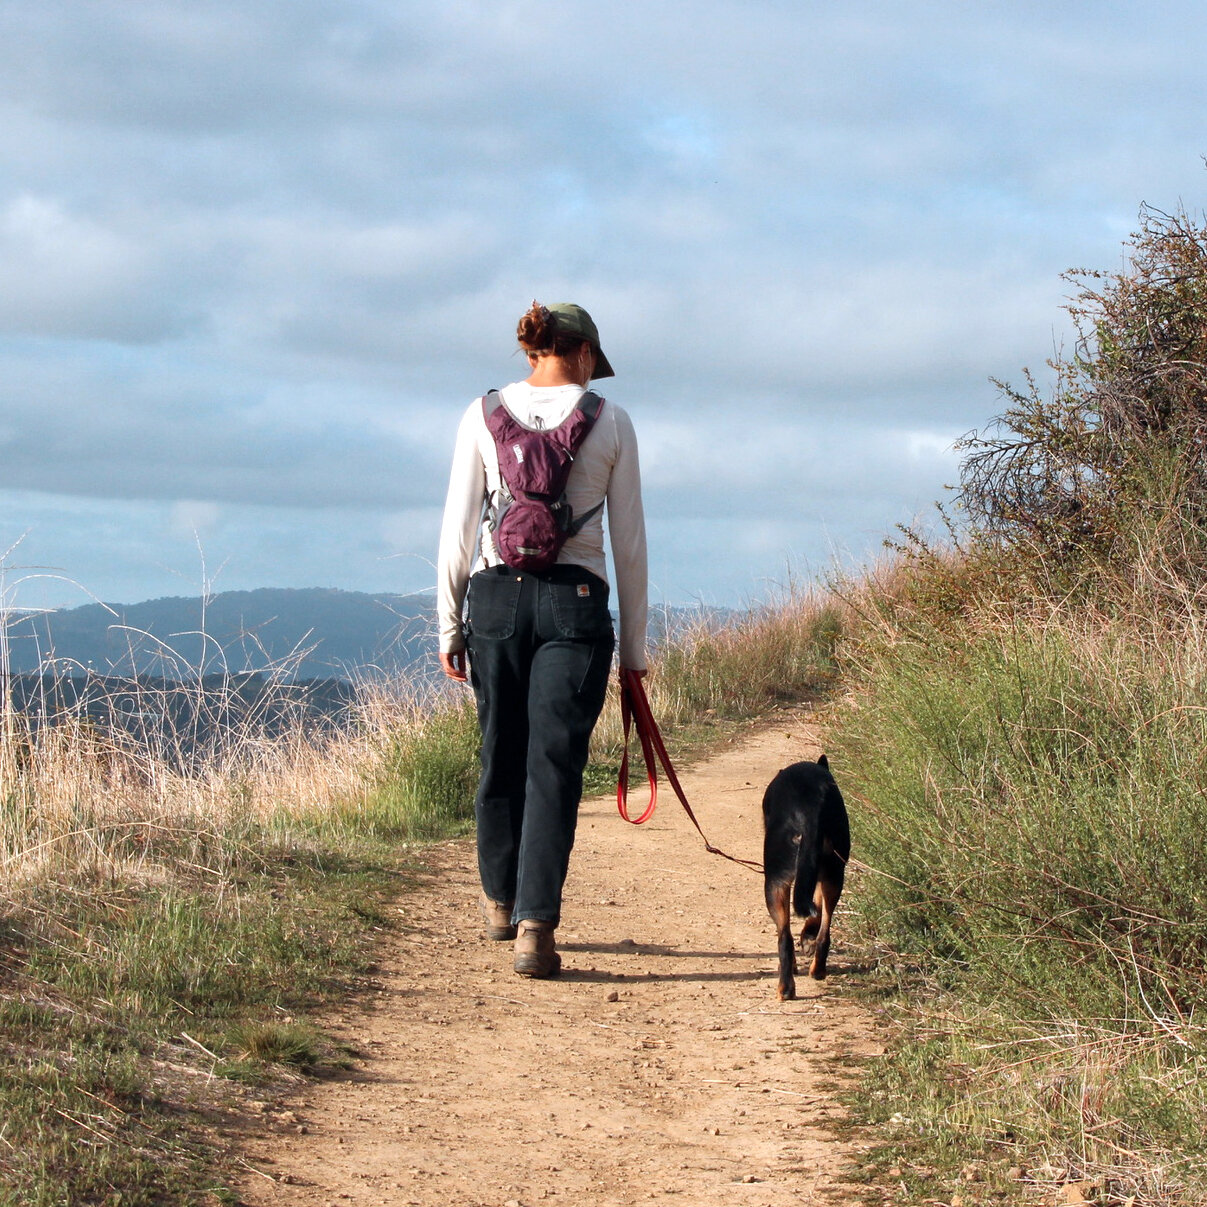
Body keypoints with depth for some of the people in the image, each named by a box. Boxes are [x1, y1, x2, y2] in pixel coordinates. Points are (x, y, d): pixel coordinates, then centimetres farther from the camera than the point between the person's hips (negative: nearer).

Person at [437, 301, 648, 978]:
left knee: (502, 753, 18)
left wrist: (449, 625, 8)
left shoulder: (483, 416, 5)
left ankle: (502, 899, 37)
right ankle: (535, 928, -13)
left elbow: (458, 528, 2)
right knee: (555, 765, -3)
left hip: (496, 595, 2)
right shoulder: (611, 422, 2)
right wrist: (634, 641, 9)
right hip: (576, 602, -2)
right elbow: (629, 540, 3)